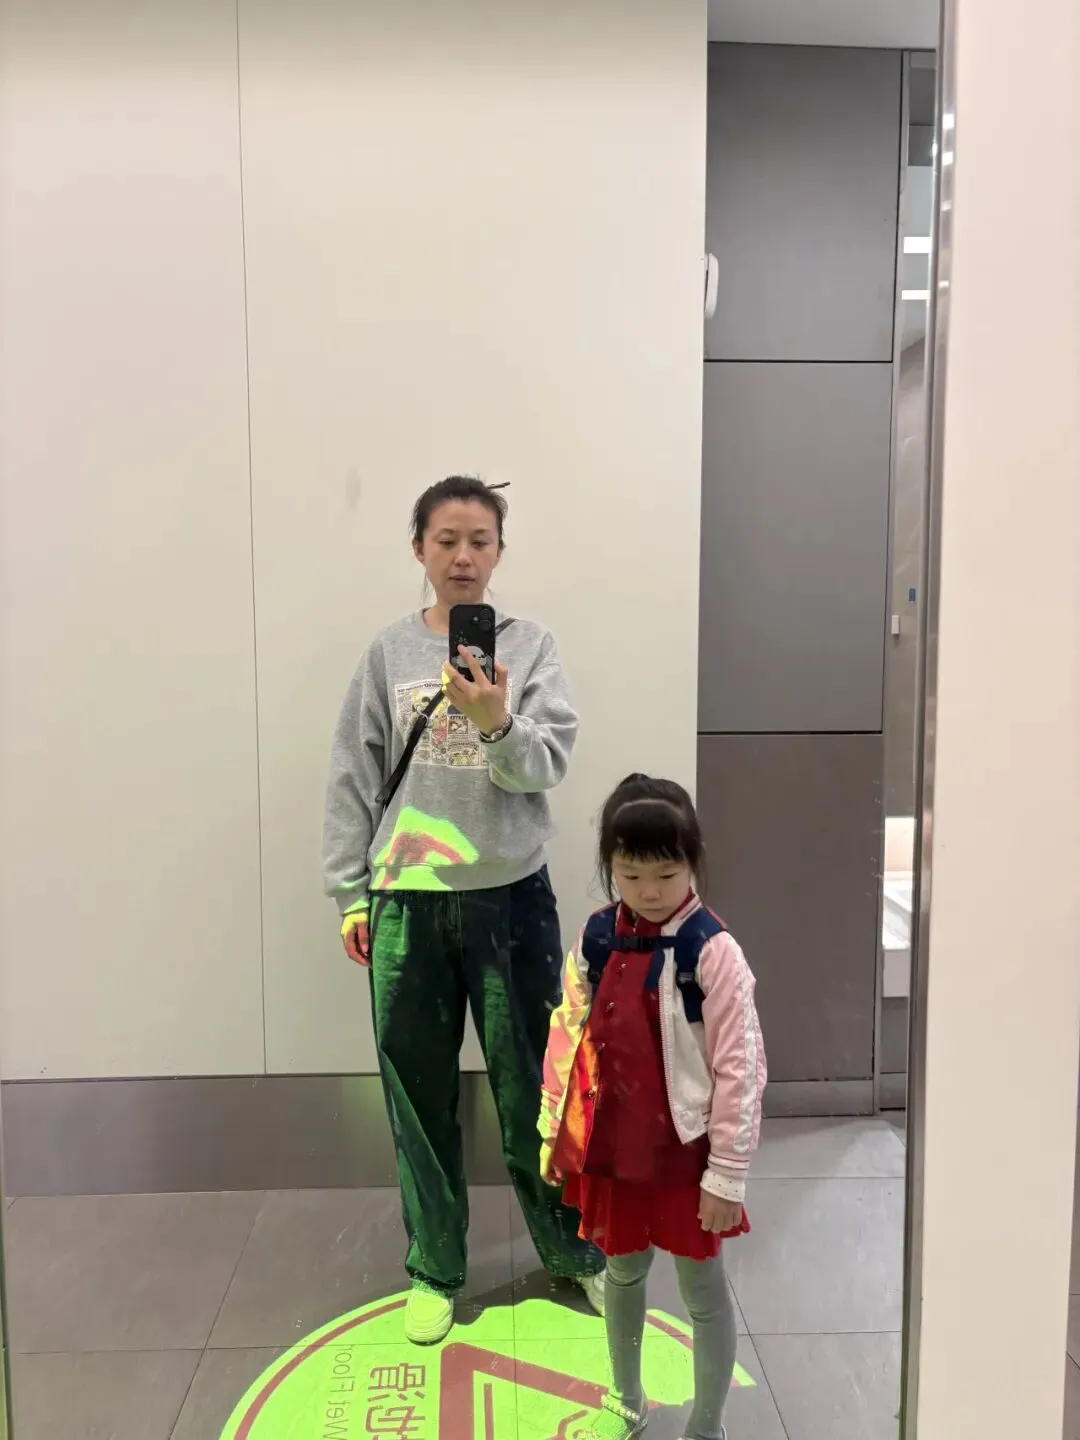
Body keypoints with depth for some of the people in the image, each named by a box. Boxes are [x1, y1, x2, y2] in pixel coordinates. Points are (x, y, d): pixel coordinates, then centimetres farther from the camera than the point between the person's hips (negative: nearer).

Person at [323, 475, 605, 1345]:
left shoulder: (530, 648, 0)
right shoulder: (390, 653, 3)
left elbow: (547, 766, -10)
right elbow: (354, 780, 4)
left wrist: (495, 720, -30)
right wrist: (350, 894, 1)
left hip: (512, 896, -1)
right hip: (407, 902, 2)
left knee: (534, 1087, 11)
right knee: (420, 1094, 12)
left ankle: (574, 1251, 33)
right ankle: (434, 1271, 31)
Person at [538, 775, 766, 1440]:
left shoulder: (712, 952, -18)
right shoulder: (596, 939, -4)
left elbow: (739, 1067, -15)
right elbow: (567, 1037, 5)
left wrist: (727, 1172, -12)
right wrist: (554, 1132, 9)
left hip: (684, 1151, -4)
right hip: (610, 1147, 5)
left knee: (703, 1289, 14)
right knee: (622, 1274, 23)